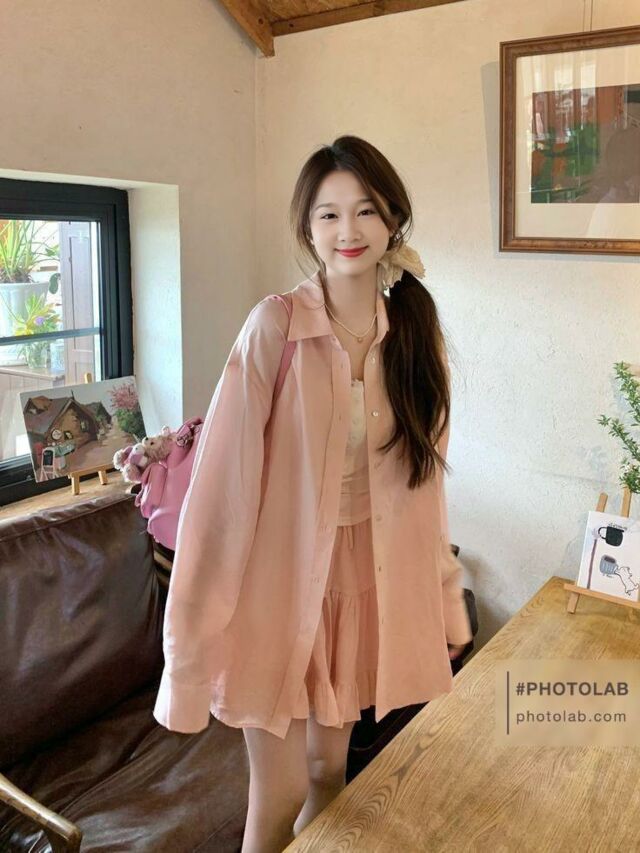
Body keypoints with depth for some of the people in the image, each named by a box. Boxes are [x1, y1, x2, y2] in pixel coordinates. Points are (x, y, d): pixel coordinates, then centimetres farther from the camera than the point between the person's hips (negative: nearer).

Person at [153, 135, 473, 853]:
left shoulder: (415, 331, 0)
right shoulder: (275, 325, -14)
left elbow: (423, 477, 6)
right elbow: (227, 470, -17)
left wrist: (444, 594, 11)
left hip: (367, 579, 4)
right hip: (277, 578, -4)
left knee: (330, 768, 20)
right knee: (280, 794, 7)